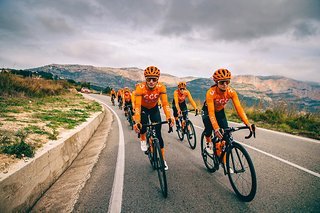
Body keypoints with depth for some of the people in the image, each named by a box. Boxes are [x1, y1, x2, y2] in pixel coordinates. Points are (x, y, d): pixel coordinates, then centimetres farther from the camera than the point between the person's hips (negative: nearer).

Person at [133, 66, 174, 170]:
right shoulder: (140, 88, -34)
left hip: (154, 108, 1)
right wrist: (137, 122, -53)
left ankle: (163, 159, 9)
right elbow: (137, 106, -40)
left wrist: (169, 117, -52)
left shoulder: (161, 87, -29)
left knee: (158, 134, -5)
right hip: (143, 108, -1)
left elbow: (165, 103, -36)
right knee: (143, 123, -32)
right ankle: (143, 140, 3)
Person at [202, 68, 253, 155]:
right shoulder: (211, 92, -37)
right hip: (208, 110, -3)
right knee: (209, 128, -22)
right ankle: (209, 143, 13)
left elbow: (239, 108, -30)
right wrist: (216, 128, -53)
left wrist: (247, 123, -41)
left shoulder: (231, 92, -26)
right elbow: (211, 112, -42)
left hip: (220, 111, 3)